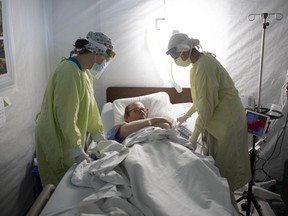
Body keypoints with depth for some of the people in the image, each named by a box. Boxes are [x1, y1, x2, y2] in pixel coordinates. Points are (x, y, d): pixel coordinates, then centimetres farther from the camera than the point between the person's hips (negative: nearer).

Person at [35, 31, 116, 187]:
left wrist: (101, 139, 7)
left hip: (68, 138, 9)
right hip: (56, 140, -8)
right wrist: (78, 152, -24)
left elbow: (90, 107, 7)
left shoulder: (85, 72, 4)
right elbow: (66, 116, -28)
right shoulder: (69, 72, -26)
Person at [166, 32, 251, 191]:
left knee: (224, 163, 6)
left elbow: (206, 105, -25)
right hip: (215, 118, 9)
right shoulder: (199, 62, 6)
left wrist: (194, 136, -18)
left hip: (226, 120, -9)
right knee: (213, 160, 18)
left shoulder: (204, 66, -25)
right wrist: (187, 115, 21)